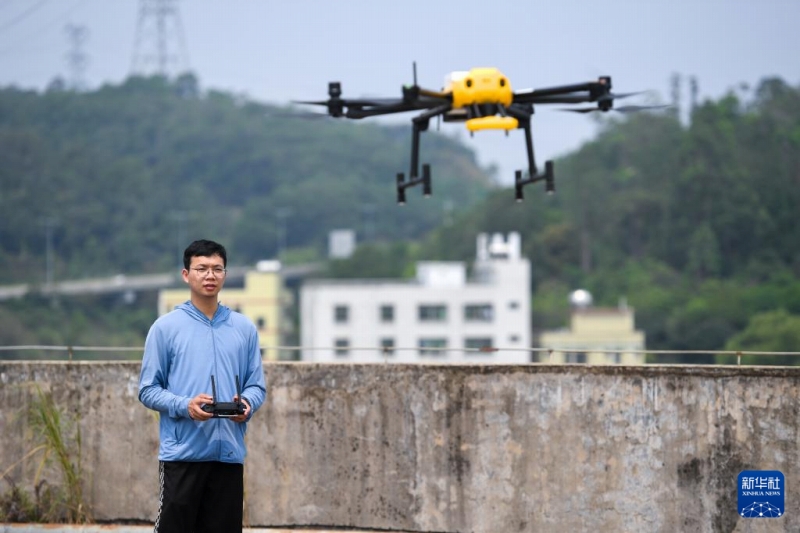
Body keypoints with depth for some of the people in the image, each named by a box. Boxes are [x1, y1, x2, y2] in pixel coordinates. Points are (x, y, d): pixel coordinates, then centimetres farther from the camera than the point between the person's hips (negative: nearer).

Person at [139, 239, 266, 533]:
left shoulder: (245, 328, 11)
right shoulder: (166, 327, 1)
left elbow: (257, 385, 12)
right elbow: (148, 389, 0)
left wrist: (248, 404, -11)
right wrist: (185, 405, -18)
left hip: (229, 454, 3)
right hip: (182, 453, -3)